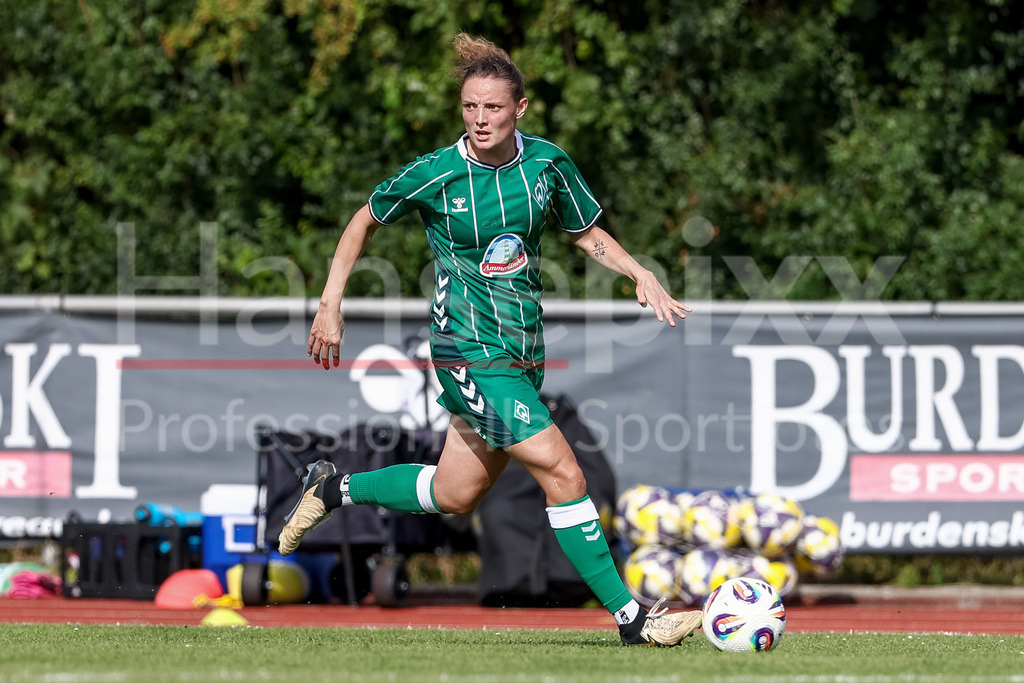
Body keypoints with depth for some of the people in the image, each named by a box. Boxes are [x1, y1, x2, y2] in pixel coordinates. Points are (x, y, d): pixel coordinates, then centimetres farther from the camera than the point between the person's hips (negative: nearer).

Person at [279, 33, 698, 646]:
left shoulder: (547, 162, -1)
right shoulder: (436, 174, -11)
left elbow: (590, 233, 14)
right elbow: (365, 222, 5)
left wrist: (643, 276, -3)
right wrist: (330, 307, 0)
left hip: (523, 351, 6)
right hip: (469, 349, -6)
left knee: (454, 496, 15)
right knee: (562, 472, -17)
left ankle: (334, 489, 37)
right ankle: (631, 618, -12)